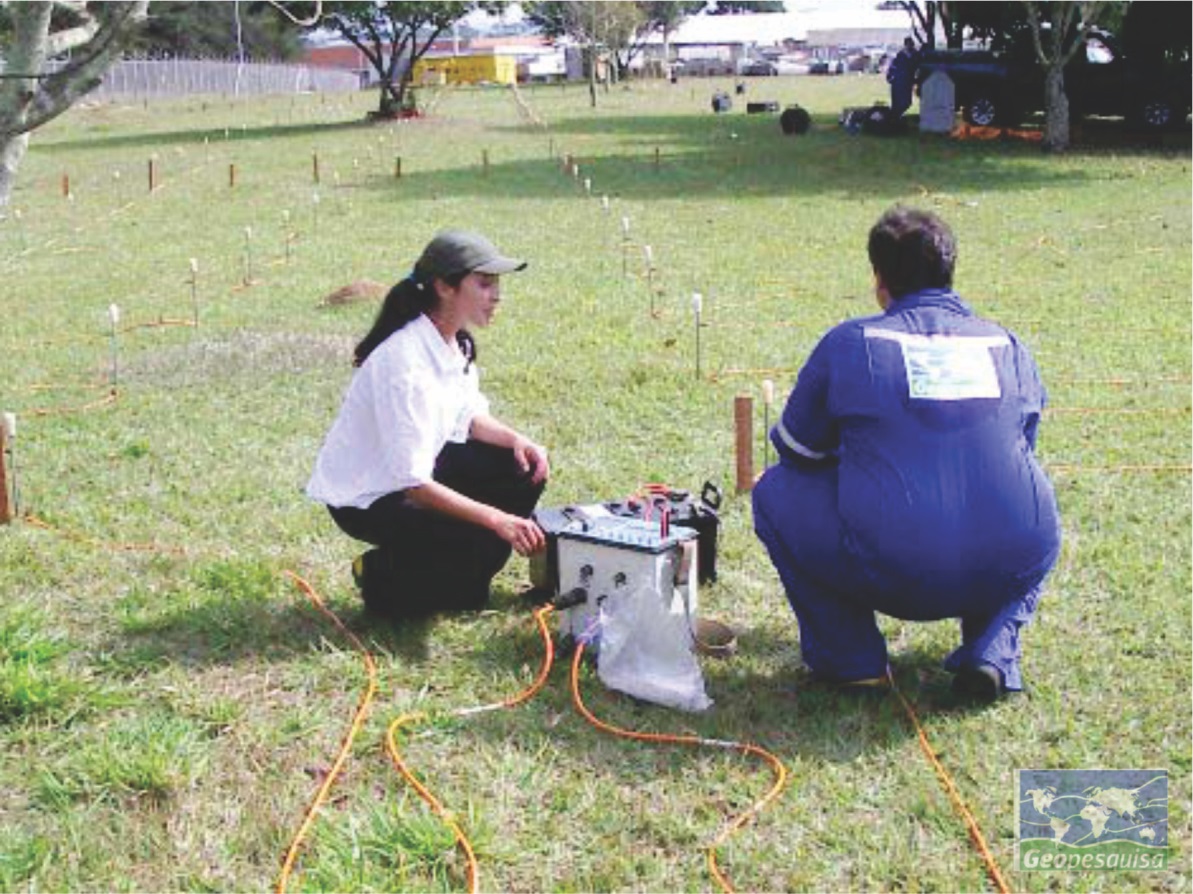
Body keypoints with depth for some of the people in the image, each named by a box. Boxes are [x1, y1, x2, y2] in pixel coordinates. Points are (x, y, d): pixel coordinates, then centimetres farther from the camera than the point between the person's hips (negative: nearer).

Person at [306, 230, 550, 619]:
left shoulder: (456, 342, -5)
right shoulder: (404, 361, -31)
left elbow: (469, 416, 10)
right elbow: (412, 483, -32)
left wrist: (515, 439, -10)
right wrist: (496, 519, -36)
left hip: (418, 466, 9)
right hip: (365, 498, -9)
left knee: (524, 470, -1)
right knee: (484, 543, -23)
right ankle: (384, 577, 2)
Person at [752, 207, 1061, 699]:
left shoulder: (849, 343, 1)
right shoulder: (1009, 346, 10)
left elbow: (797, 451, 13)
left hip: (888, 575, -3)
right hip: (1009, 572, 4)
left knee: (776, 491, 19)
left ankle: (852, 660, 14)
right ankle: (992, 651, 14)